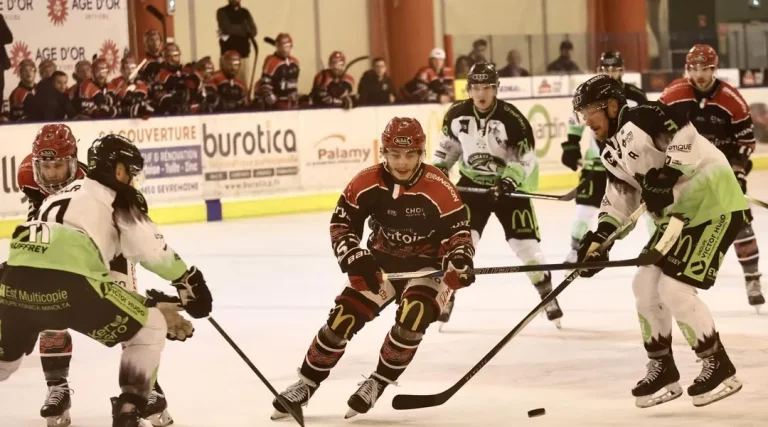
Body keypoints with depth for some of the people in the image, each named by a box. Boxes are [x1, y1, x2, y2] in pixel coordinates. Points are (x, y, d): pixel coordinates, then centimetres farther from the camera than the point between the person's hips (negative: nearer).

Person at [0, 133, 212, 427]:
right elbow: (153, 250, 5)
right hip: (66, 282, -7)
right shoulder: (117, 199, 14)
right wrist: (191, 282, 19)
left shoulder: (66, 194, 36)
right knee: (150, 328, 10)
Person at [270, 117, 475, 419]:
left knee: (411, 319, -28)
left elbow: (459, 233, -17)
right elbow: (341, 225, -6)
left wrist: (459, 261, -38)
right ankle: (306, 383, 8)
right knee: (343, 317, -8)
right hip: (381, 263, 3)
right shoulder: (366, 183, -14)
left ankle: (378, 383, -7)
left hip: (427, 266, -3)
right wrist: (356, 258, -23)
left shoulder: (438, 188, -22)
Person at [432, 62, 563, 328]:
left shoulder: (512, 118, -21)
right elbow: (449, 143, 11)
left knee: (525, 242, -4)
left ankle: (548, 296, 14)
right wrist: (439, 168, 2)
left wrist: (510, 180, -30)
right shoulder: (456, 115, -10)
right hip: (471, 183, 2)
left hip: (508, 184, -2)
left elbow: (527, 158, -17)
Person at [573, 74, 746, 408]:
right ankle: (662, 368, 20)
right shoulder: (614, 153, 12)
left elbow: (683, 131, -31)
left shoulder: (643, 119, -17)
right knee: (645, 283, 8)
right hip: (678, 215, 10)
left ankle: (720, 368, -1)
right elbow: (619, 201, 13)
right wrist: (599, 239, 1)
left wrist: (669, 173, -37)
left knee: (674, 288, -14)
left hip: (715, 204, -10)